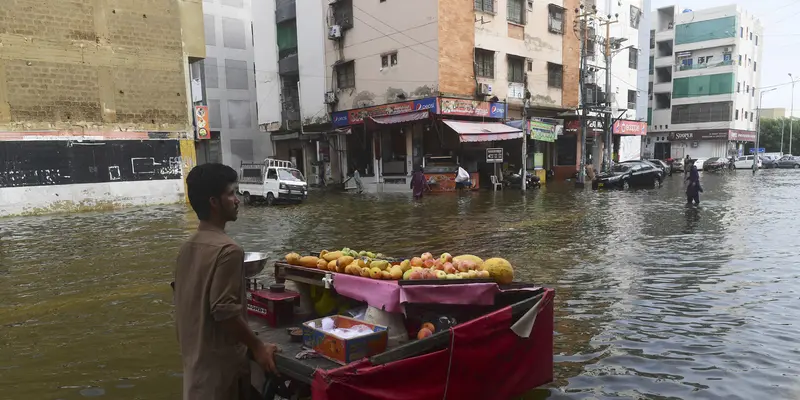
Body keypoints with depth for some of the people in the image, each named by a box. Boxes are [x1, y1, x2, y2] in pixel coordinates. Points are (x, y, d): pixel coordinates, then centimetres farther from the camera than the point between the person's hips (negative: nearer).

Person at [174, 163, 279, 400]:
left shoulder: (186, 248, 6)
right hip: (220, 360, -8)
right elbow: (224, 310, -25)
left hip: (194, 356, 8)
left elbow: (185, 305, 12)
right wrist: (258, 347, -15)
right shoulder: (227, 250, -22)